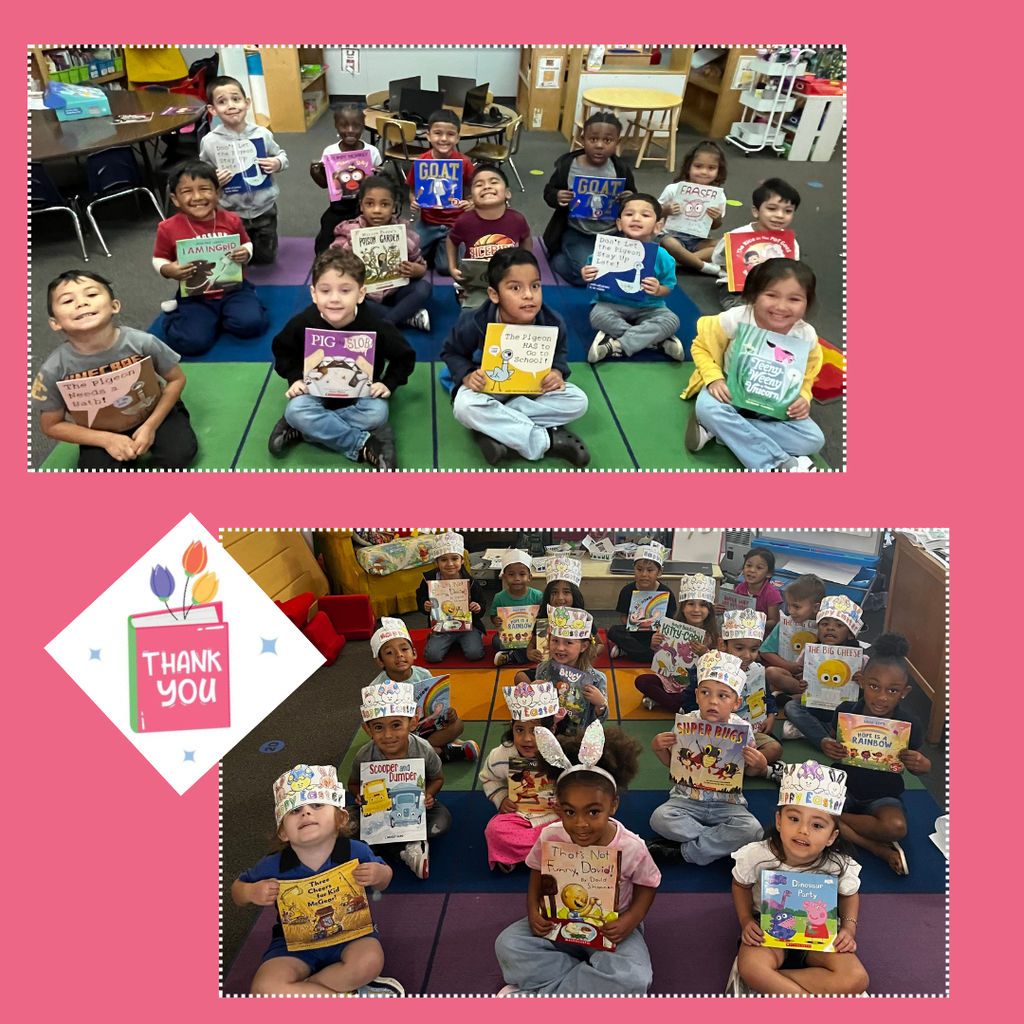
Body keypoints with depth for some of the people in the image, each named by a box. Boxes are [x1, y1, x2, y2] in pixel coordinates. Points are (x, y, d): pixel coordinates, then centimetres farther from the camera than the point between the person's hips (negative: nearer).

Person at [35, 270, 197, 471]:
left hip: (154, 413, 0)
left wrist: (151, 425, -15)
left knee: (179, 456, -20)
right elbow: (51, 425, -10)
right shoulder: (54, 369, -25)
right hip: (101, 432, 0)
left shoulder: (142, 342, -27)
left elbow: (176, 379, -9)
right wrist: (107, 440, -20)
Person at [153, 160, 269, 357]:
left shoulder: (231, 220, -5)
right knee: (191, 342, -19)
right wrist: (170, 270, -21)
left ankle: (222, 316, 10)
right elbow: (158, 260, 2)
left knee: (250, 323, -25)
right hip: (195, 297, -1)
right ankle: (177, 313, 16)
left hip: (233, 289, 1)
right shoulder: (168, 229, -9)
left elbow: (247, 245, 11)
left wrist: (245, 254, -14)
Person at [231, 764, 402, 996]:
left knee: (369, 962, -32)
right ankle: (352, 994, -14)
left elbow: (382, 883, 1)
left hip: (349, 932, -1)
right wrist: (251, 893, -21)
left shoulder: (356, 852, -19)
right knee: (264, 989, -25)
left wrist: (380, 875, -24)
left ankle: (301, 990, -9)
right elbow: (237, 888, 3)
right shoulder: (274, 866, -17)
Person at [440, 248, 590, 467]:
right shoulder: (473, 324, -26)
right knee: (465, 406, -36)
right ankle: (547, 441, -29)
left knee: (578, 401, -20)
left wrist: (557, 372, -22)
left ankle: (494, 427, -24)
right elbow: (451, 352, -8)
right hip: (488, 388, -2)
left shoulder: (553, 323, -20)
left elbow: (559, 353, 1)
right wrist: (467, 375, -28)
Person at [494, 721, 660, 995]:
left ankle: (533, 991, -17)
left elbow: (648, 885, -5)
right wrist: (533, 909, -13)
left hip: (611, 930, -2)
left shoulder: (630, 848, -22)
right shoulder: (550, 837, -17)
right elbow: (538, 872, 3)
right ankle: (590, 983, -14)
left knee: (632, 980, -31)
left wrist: (630, 920, -21)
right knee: (508, 945, -18)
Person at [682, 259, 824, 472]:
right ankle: (781, 463, -29)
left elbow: (805, 378, 2)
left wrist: (802, 398, -20)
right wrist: (714, 378, -25)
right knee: (707, 407, -37)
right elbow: (701, 347, -8)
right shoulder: (733, 319, -24)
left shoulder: (807, 337, -16)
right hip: (730, 391, -2)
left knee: (813, 439, -16)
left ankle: (719, 429, -20)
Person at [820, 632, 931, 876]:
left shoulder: (910, 724, -15)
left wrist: (921, 765, -26)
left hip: (883, 797, -2)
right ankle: (879, 849, -14)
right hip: (844, 788, 2)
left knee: (896, 827, -35)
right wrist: (826, 745, -20)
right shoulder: (846, 711, -12)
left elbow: (917, 765, -1)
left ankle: (838, 817, -8)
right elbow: (831, 739, 5)